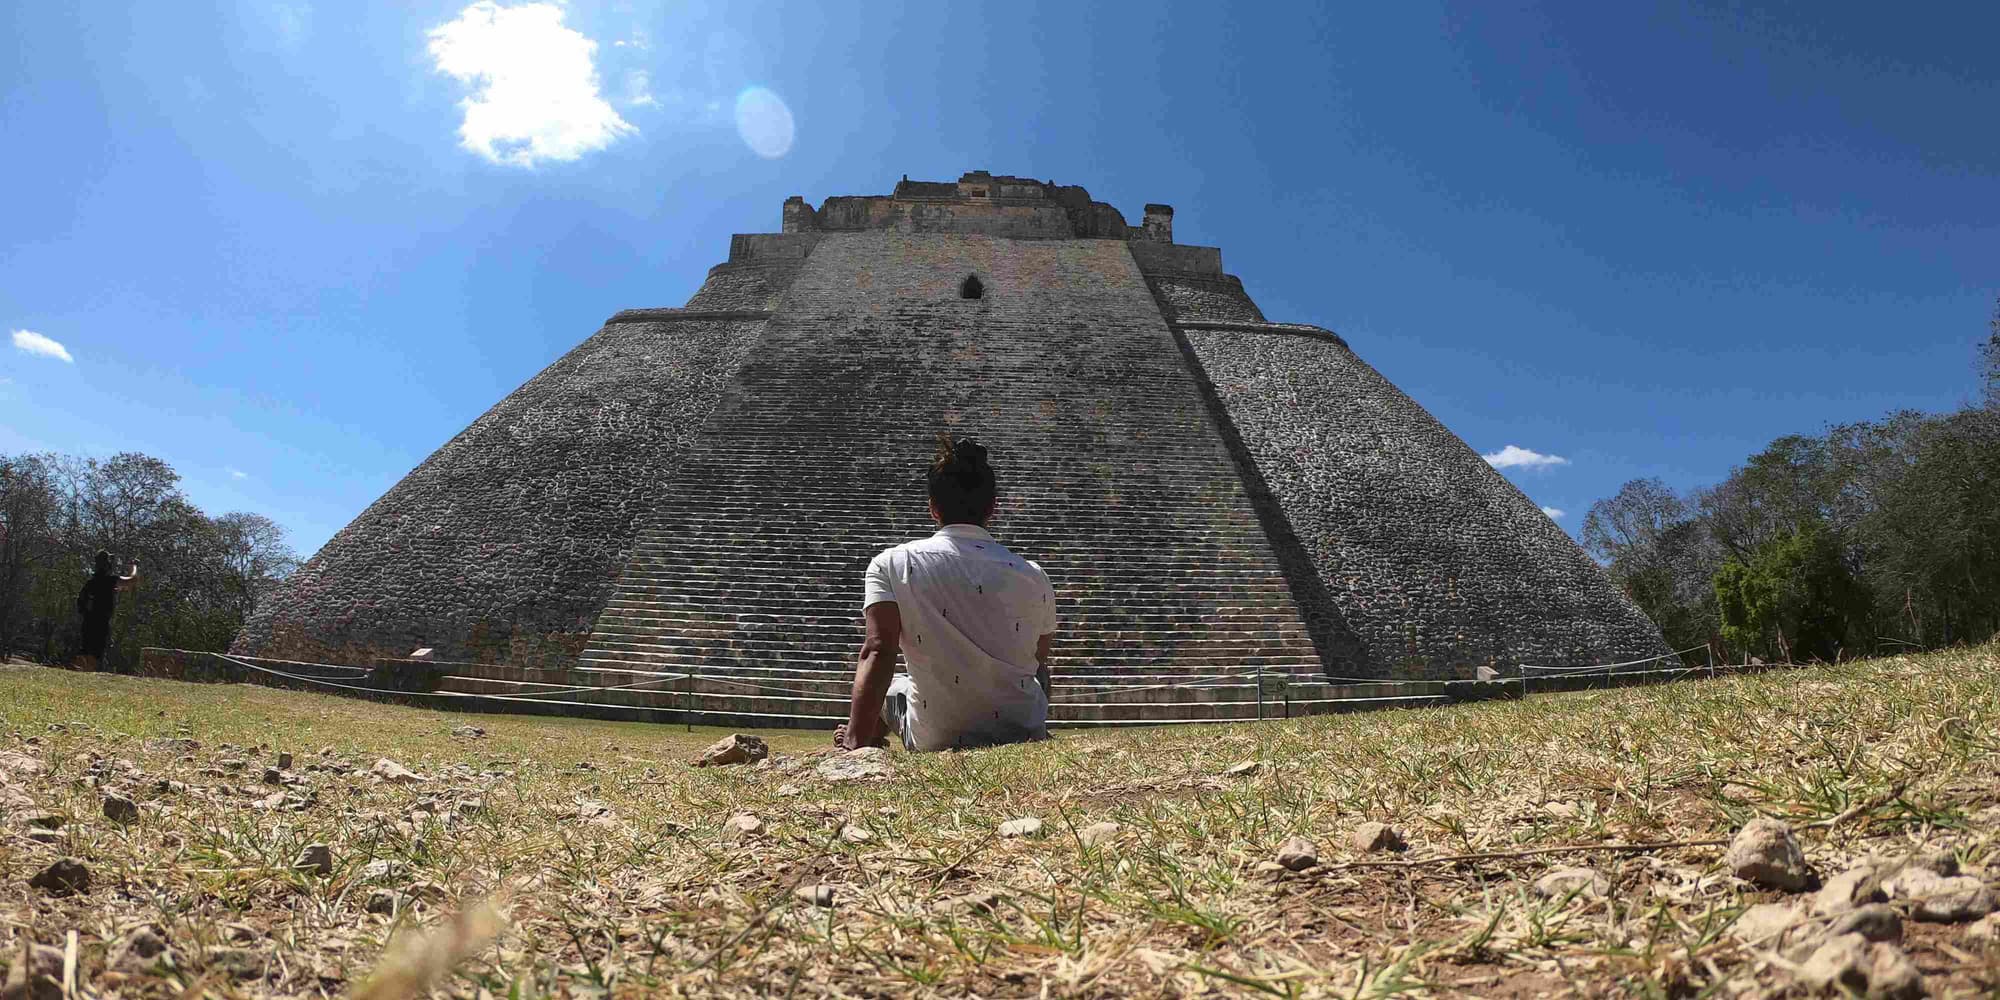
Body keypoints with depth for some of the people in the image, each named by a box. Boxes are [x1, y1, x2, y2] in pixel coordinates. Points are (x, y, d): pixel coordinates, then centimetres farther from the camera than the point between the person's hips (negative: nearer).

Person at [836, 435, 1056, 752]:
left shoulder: (892, 565, -6)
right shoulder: (1033, 576, -2)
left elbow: (878, 651, -17)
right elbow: (1038, 668, 7)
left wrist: (856, 742, -19)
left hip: (935, 741, 0)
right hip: (1025, 736, 1)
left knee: (885, 688, 29)